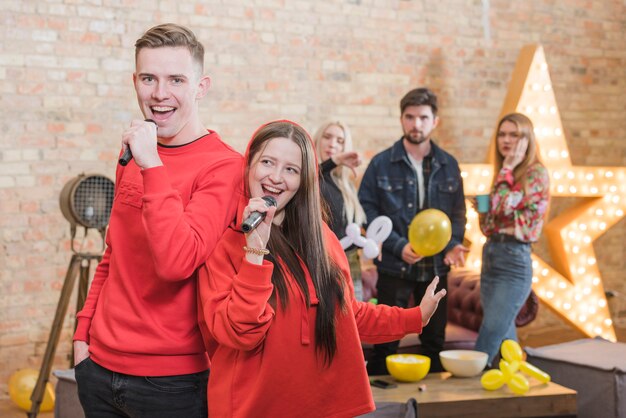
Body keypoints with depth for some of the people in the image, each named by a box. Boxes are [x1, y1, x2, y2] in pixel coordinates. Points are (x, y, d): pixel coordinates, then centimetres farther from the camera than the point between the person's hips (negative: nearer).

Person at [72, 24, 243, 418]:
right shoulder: (131, 156, 6)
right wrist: (84, 332, 12)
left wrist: (152, 165, -26)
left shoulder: (223, 166, -15)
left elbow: (177, 262, -27)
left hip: (170, 380, -6)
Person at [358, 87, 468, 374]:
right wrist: (398, 246, -16)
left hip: (436, 267, 4)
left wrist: (453, 242, -8)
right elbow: (367, 210, -6)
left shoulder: (448, 165, 7)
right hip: (394, 267, -3)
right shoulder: (382, 164, -3)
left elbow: (458, 211, 12)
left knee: (435, 340, 13)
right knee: (386, 341, 2)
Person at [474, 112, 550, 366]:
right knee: (506, 340, 15)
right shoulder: (506, 174, 16)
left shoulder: (536, 173, -8)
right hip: (490, 256, 9)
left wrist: (507, 167, -10)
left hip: (514, 259, -9)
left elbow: (503, 206, -19)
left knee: (487, 343, -10)